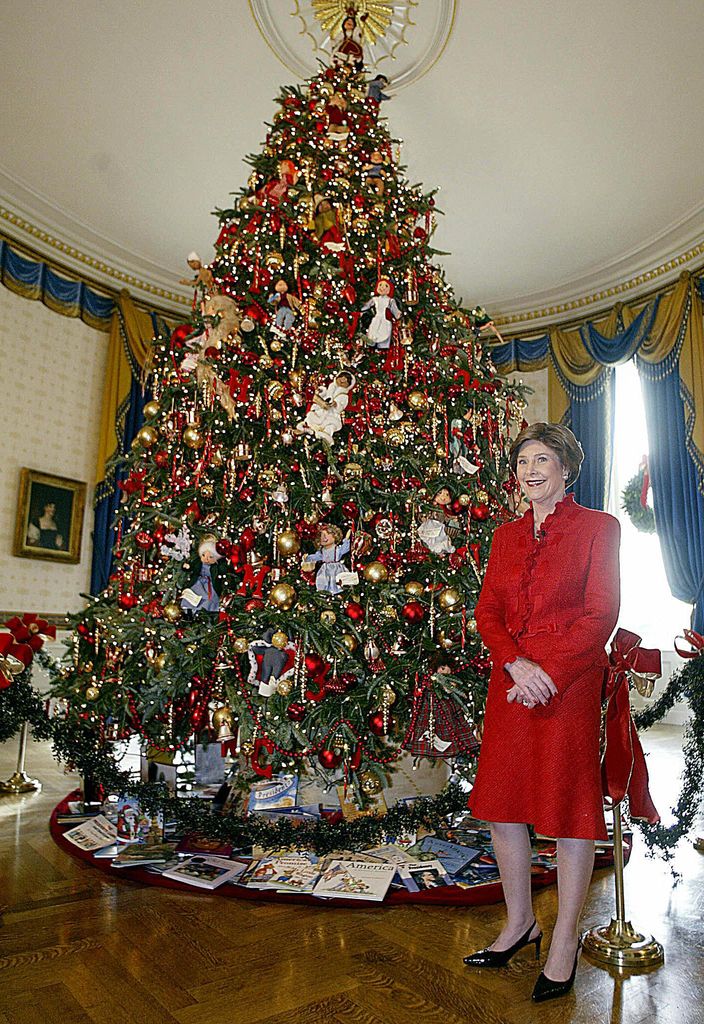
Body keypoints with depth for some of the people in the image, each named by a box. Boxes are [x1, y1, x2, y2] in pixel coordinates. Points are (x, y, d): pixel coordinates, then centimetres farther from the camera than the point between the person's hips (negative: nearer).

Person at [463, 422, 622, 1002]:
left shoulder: (598, 527, -2)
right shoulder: (507, 535, 12)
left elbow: (600, 614, -9)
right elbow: (487, 611, 6)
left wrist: (548, 672, -16)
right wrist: (517, 665, -11)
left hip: (571, 683, -5)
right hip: (511, 682, 5)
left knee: (569, 804, 4)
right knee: (502, 802, 11)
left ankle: (565, 939, 24)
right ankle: (519, 923, 31)